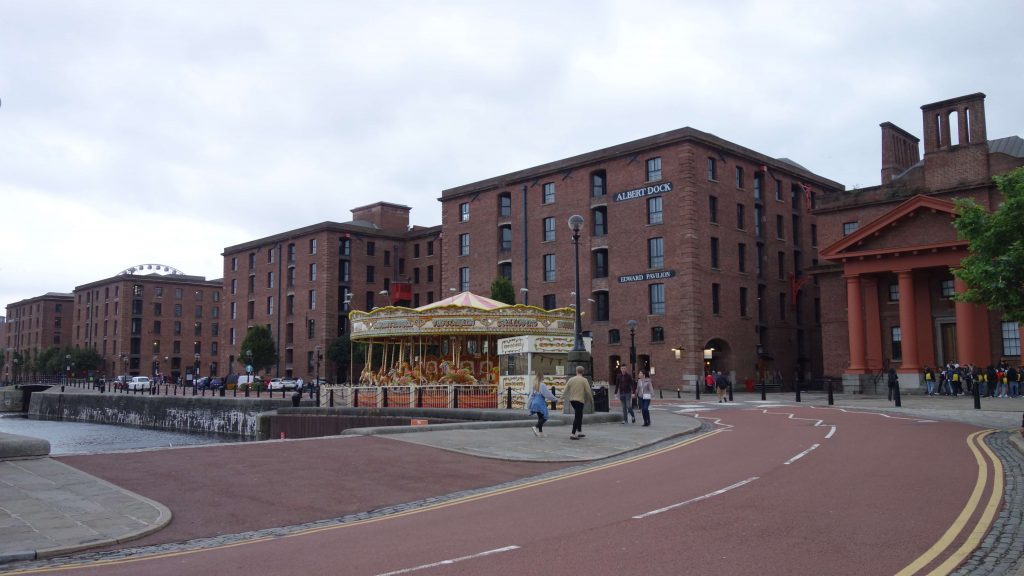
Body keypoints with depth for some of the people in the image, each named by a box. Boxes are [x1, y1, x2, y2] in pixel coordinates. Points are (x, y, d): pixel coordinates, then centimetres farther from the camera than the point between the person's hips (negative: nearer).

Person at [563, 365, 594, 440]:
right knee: (577, 417, -4)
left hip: (572, 400, 5)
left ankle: (579, 432, 26)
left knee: (579, 416, 20)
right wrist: (591, 400, 7)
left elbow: (565, 390, 5)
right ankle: (573, 434, -11)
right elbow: (588, 391, -6)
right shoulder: (584, 380, -5)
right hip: (580, 400, -5)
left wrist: (563, 398, 16)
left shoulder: (571, 379, 5)